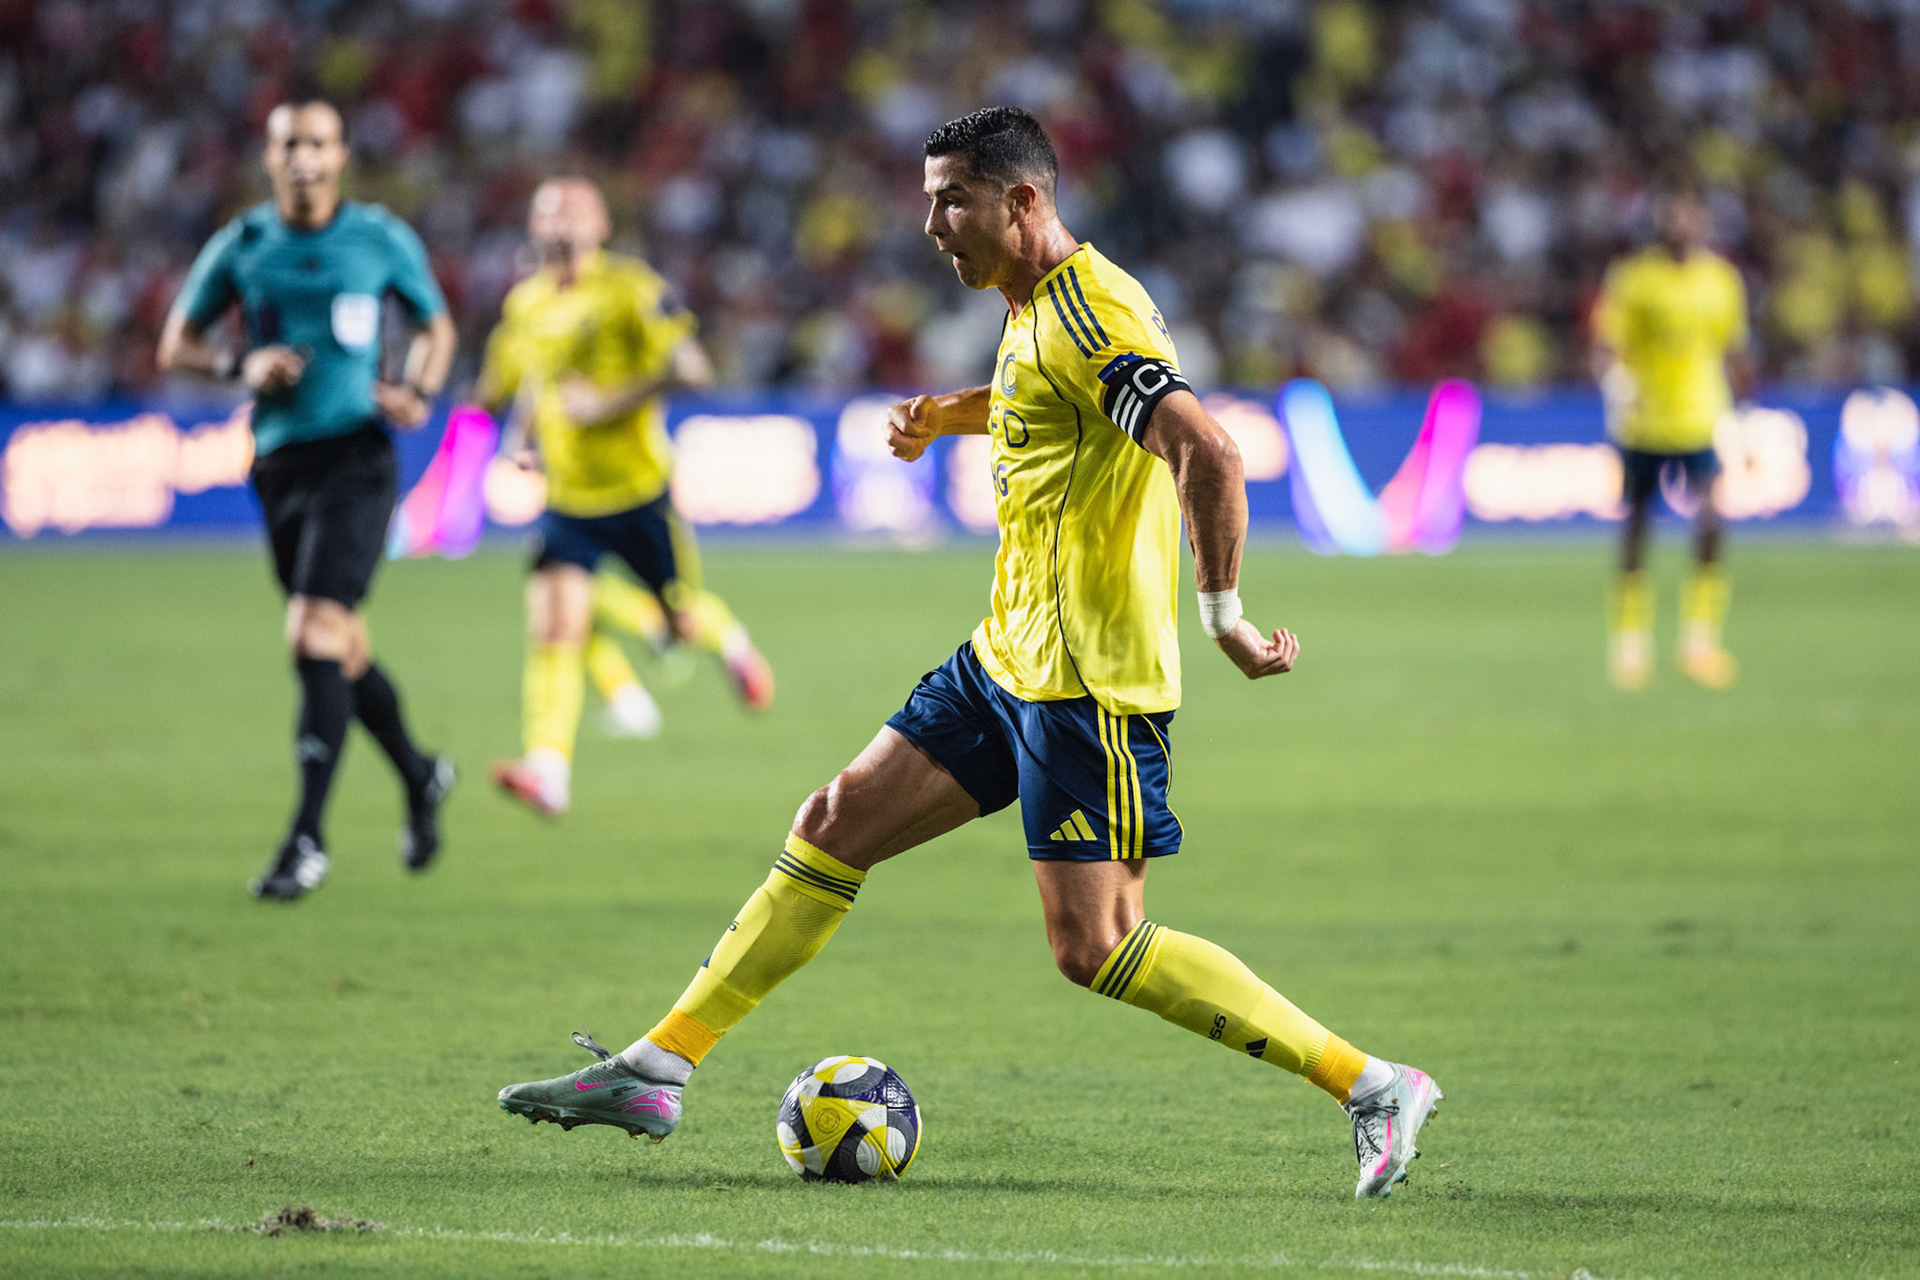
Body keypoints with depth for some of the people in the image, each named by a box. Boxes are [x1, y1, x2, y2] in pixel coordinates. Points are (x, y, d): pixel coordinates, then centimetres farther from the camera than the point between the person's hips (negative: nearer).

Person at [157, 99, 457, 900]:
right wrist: (242, 365, -9)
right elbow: (176, 344, 10)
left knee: (318, 635, -16)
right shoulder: (241, 246, 5)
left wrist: (417, 394, -4)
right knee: (341, 648, 13)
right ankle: (420, 776, 38)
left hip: (355, 455, -4)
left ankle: (306, 839, -15)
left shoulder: (383, 240, 1)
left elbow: (437, 326, 15)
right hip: (278, 463, 4)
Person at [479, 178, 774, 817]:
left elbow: (692, 370, -19)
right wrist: (519, 433, 5)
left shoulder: (632, 288, -11)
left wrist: (609, 403, -23)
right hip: (567, 497, 3)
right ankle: (546, 770, -22)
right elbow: (500, 389, 24)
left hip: (640, 493, -3)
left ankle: (730, 640, 46)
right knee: (553, 626, -15)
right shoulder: (525, 303, 7)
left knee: (683, 620, 9)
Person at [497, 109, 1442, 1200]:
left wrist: (1223, 613, -24)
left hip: (1092, 680, -10)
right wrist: (950, 413, 21)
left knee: (1095, 947, -11)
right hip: (1010, 656, 10)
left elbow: (1208, 452, -30)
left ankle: (1372, 1086, -7)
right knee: (835, 826, 9)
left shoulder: (1088, 312, -18)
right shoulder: (1040, 308, 13)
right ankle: (657, 1068, 14)